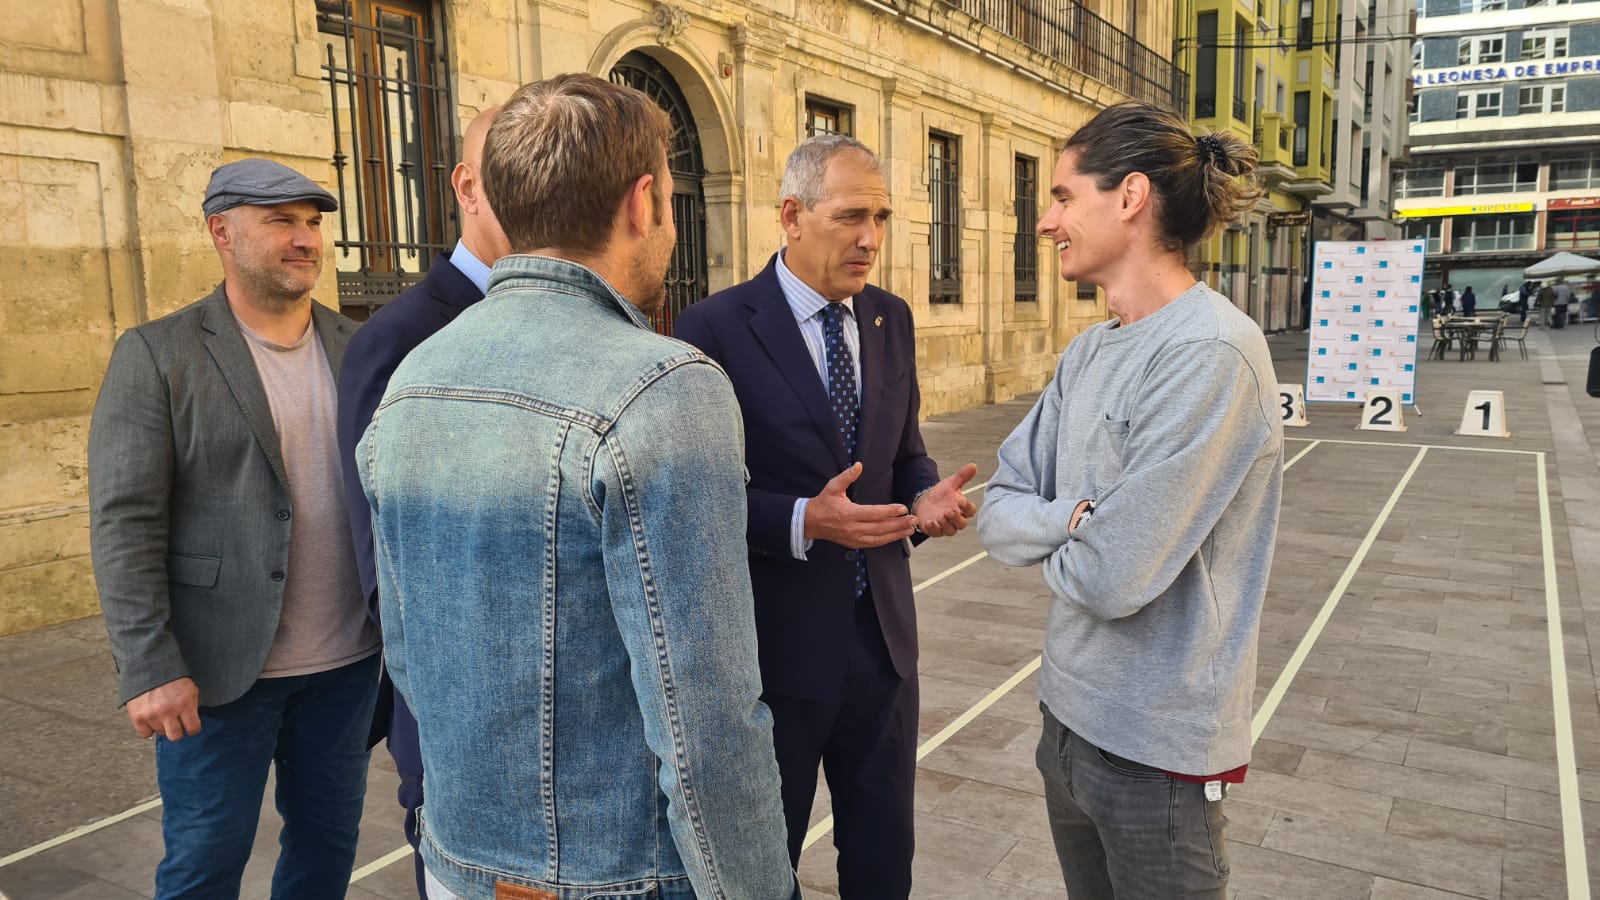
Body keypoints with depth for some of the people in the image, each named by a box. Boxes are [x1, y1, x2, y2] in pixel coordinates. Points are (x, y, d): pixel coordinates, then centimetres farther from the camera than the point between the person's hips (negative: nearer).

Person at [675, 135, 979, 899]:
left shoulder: (891, 320, 5)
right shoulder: (716, 328, -13)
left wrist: (926, 498, -10)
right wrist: (804, 521, -27)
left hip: (882, 630, 5)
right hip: (775, 640, -5)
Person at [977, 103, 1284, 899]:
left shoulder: (1209, 353, -22)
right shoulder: (1086, 354, 4)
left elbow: (1112, 577, -25)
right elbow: (998, 514, 2)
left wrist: (1046, 536, -5)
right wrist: (1076, 520, -17)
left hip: (1157, 746, -7)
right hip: (1070, 712, 7)